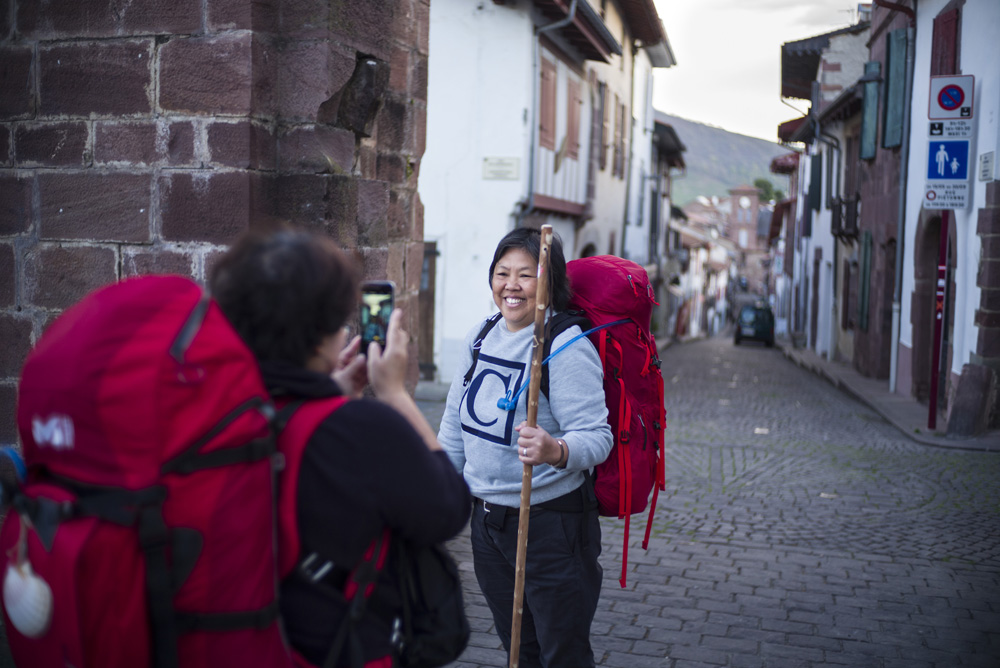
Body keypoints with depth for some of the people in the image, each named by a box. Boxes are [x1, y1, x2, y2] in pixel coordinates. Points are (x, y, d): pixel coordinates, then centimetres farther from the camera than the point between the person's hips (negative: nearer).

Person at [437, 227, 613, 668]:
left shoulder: (567, 347, -18)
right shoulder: (481, 337, 3)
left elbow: (597, 437, -23)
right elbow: (455, 422, 13)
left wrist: (556, 451, -43)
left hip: (551, 523, -6)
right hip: (486, 518, 7)